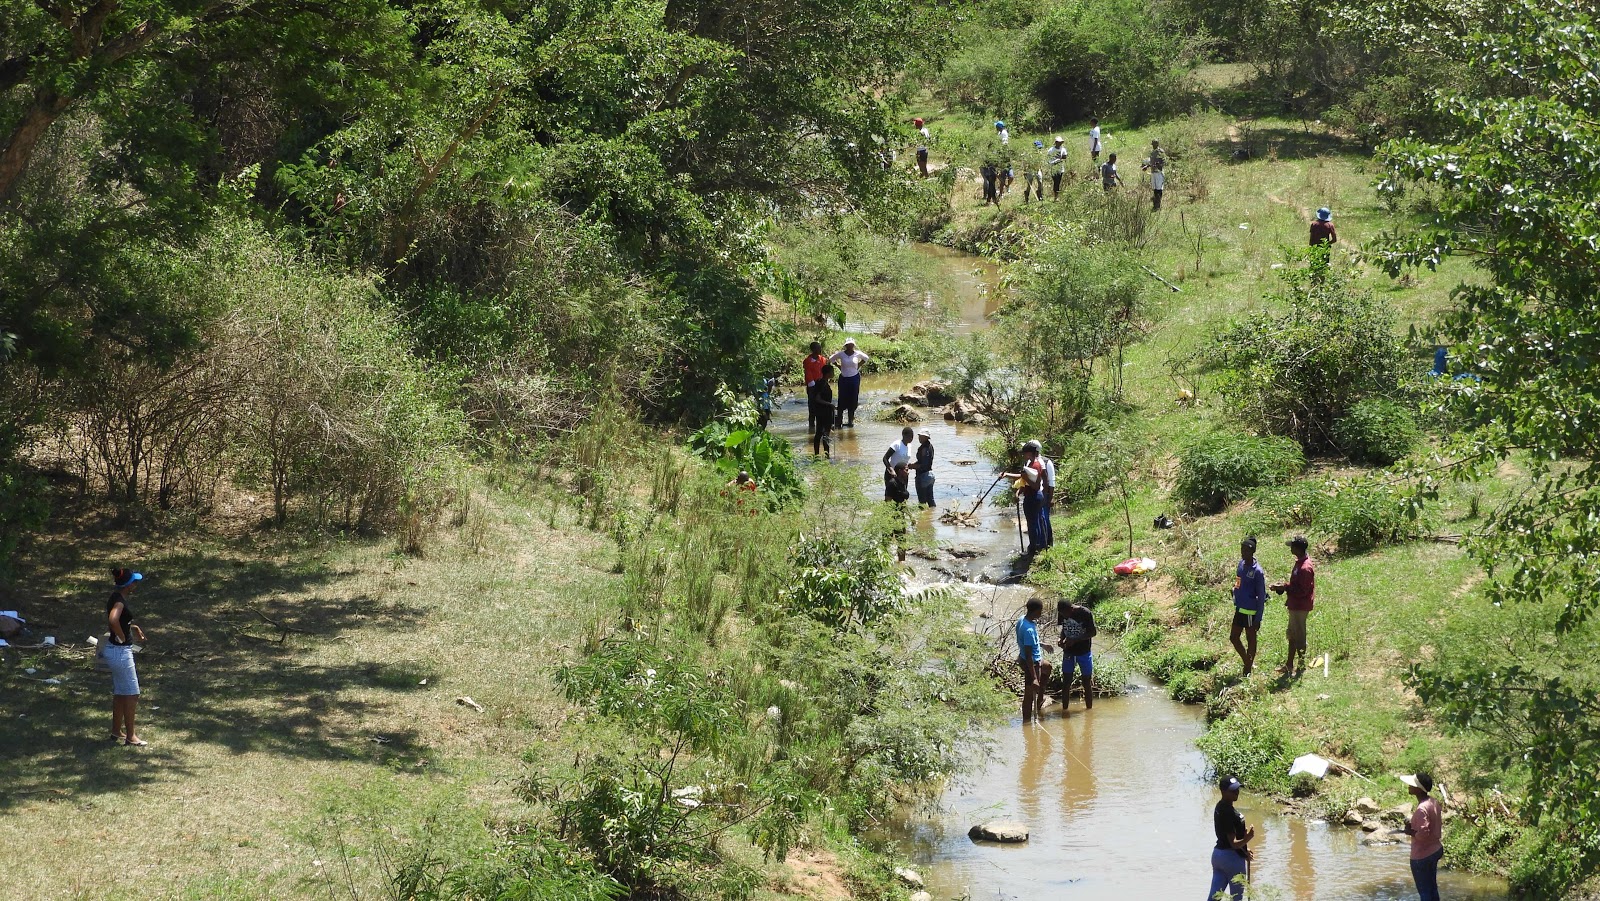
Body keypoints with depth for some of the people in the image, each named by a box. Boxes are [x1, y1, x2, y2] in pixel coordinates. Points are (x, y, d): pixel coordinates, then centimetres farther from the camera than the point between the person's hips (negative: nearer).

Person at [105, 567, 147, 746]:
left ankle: (116, 731, 26)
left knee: (120, 692, 18)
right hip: (120, 651, -10)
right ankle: (130, 736, 2)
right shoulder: (119, 600, -21)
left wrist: (132, 626, 18)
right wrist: (121, 636, -23)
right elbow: (113, 619, -39)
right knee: (131, 693, -3)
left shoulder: (116, 598, 8)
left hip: (117, 651, 10)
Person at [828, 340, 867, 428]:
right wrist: (839, 366, 1)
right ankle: (839, 419, 5)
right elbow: (831, 359, 9)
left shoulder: (857, 354, -3)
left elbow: (865, 358, 17)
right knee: (842, 399, -3)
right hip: (844, 378, -1)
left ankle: (851, 420, 13)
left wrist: (859, 365, 6)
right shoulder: (841, 354, -5)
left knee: (853, 400, 5)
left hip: (854, 378, 1)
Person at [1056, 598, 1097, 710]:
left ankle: (1089, 708, 20)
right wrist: (1062, 640, -13)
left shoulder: (1086, 613, -21)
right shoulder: (1062, 614, -8)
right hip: (1068, 652, 3)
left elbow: (1093, 632, -15)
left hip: (1084, 652, -3)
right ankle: (1064, 708, 15)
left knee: (1087, 682, 7)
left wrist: (1074, 640, -24)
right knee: (1066, 681, 6)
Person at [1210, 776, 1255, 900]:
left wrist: (1245, 851, 19)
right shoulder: (1228, 812, -23)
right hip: (1232, 857, -9)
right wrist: (1248, 838, -37)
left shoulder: (1220, 807, 8)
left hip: (1217, 854, 9)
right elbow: (1233, 843, -23)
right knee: (1236, 896, 5)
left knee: (1214, 896, 7)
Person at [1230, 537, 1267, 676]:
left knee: (1251, 639, 7)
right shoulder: (1241, 564, 4)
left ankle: (1248, 670, 19)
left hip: (1250, 611, -8)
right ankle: (1247, 662, 31)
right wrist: (1236, 605, 16)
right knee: (1233, 637, 13)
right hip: (1239, 608, 8)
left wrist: (1258, 619, -14)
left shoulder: (1257, 572, -17)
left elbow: (1261, 597, -14)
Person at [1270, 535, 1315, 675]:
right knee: (1292, 635, 16)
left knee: (1299, 636, 1)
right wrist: (1284, 585, 4)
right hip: (1295, 605, 10)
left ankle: (1301, 666, 11)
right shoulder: (1299, 563, 9)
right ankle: (1289, 665, 25)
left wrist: (1285, 588, -19)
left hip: (1300, 607, -10)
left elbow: (1302, 590, -24)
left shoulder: (1305, 568, -24)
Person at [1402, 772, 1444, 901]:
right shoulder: (1433, 802, 2)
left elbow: (1423, 834, -31)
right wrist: (1413, 827, 5)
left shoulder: (1422, 809, -27)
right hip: (1435, 850, 9)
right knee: (1432, 887, 20)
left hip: (1422, 856, -9)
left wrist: (1411, 832, -12)